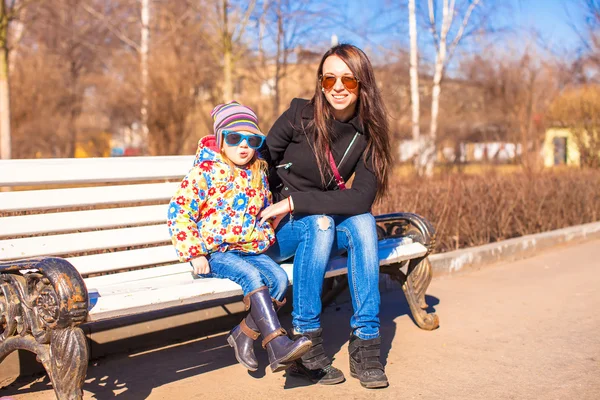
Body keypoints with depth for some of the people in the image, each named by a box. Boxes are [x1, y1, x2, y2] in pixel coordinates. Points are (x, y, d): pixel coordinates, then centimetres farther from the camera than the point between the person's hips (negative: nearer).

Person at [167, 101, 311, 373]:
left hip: (249, 249, 6)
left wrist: (265, 238, 12)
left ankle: (244, 334, -7)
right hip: (213, 252, -6)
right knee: (252, 276, -30)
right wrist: (194, 254, -15)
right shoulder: (205, 172, -8)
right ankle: (278, 346, -34)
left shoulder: (258, 173, 11)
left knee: (279, 277, -19)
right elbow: (179, 212, -11)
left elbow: (265, 211, 26)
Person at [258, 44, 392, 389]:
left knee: (363, 222, -26)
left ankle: (365, 344, -22)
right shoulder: (300, 115, -12)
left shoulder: (368, 133, -5)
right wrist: (271, 213, -17)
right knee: (319, 222, -32)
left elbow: (362, 198, -18)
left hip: (325, 225, 3)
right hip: (278, 232, -2)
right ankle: (306, 344, -25)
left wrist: (295, 202, -25)